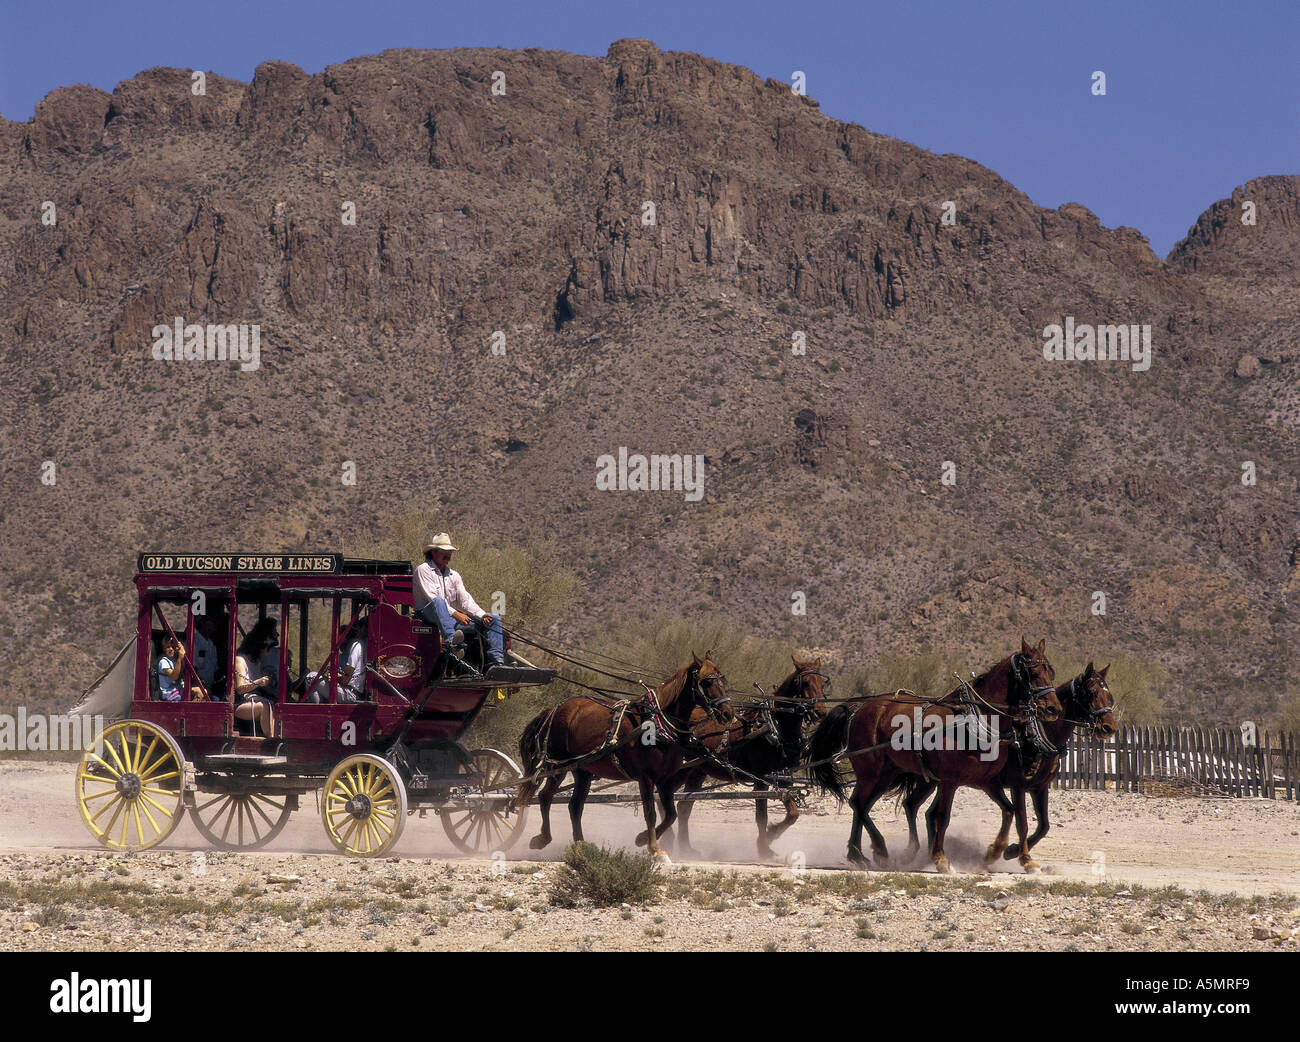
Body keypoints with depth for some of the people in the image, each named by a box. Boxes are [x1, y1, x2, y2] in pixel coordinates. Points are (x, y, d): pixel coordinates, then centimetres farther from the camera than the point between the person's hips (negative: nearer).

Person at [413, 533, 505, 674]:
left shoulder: (454, 575, 22)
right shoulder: (424, 570, 1)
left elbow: (465, 600, 12)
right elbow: (432, 598, -12)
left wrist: (482, 615, -7)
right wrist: (455, 614, -21)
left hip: (452, 620, 7)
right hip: (427, 614, -7)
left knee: (494, 619, -3)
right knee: (439, 601, -41)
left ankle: (496, 660, -20)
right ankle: (449, 640, -61)